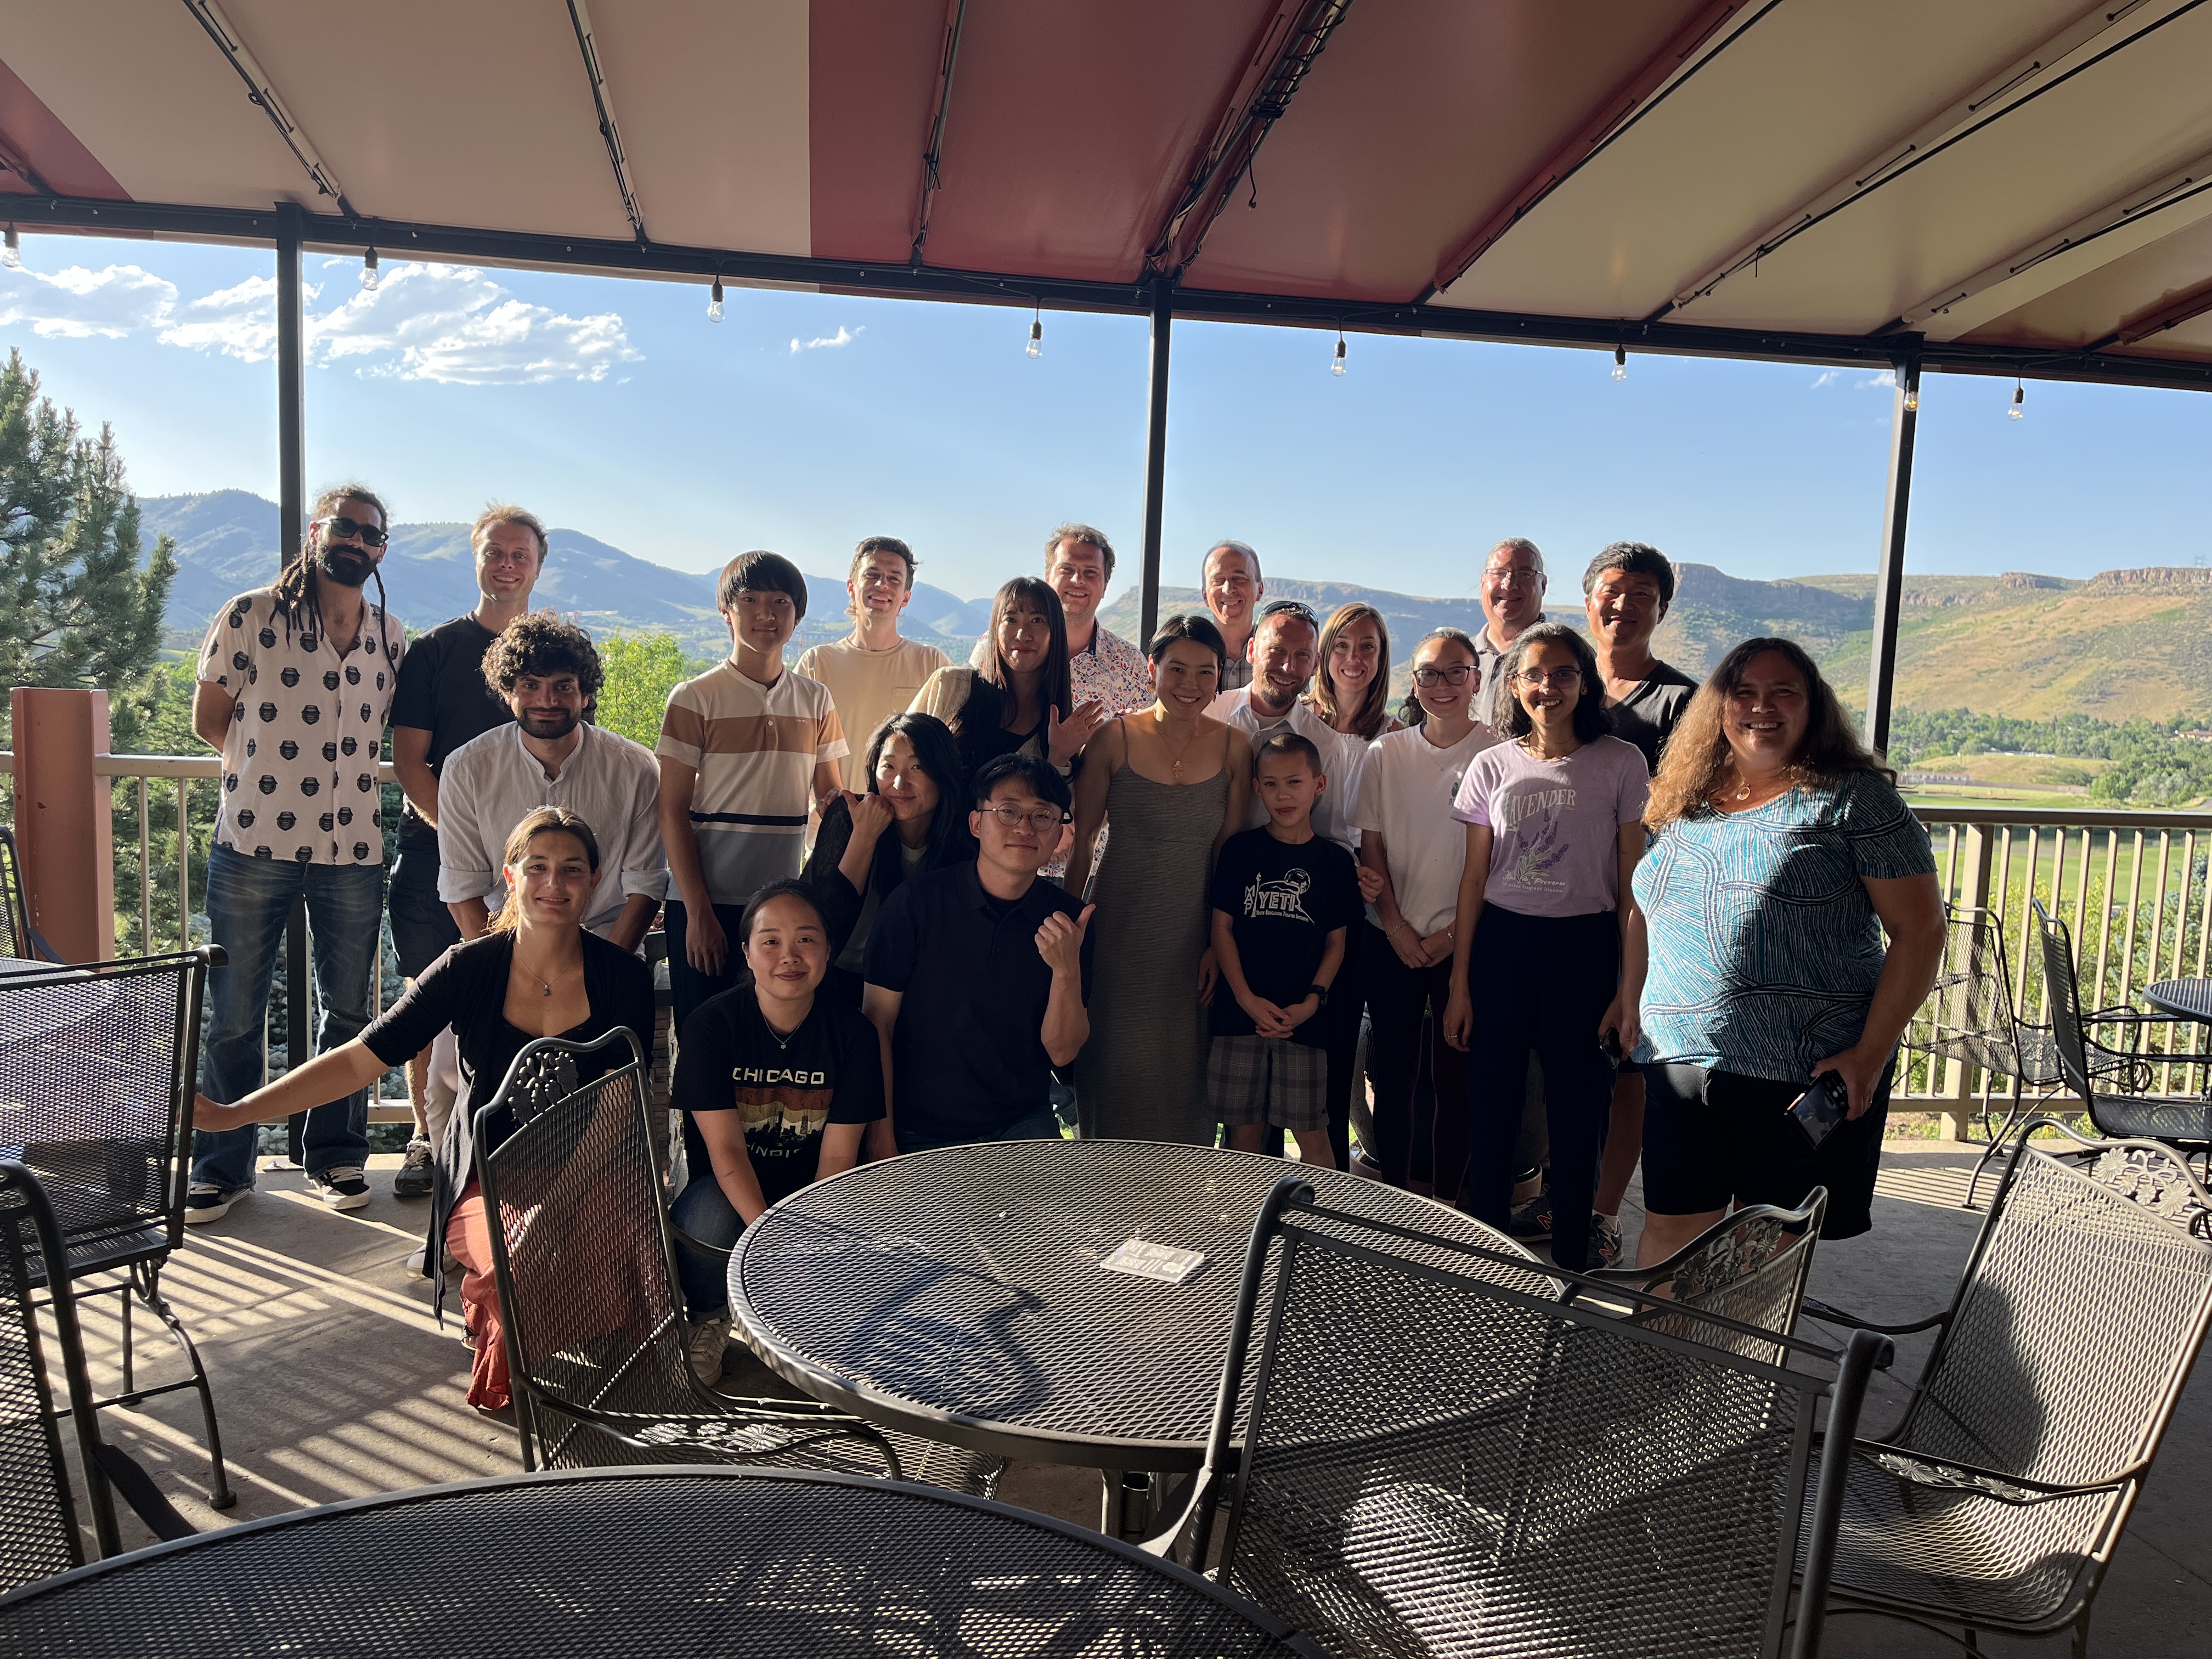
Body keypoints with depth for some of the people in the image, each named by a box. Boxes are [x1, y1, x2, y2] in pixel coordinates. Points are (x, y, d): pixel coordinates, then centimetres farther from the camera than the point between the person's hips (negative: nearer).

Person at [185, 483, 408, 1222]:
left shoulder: (391, 638, 8)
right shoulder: (250, 617, -3)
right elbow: (210, 720, 4)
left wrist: (327, 765, 5)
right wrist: (272, 770, 4)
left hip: (353, 851, 3)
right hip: (255, 847, -3)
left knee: (348, 1012, 10)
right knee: (234, 1015, 6)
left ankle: (336, 1157, 24)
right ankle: (222, 1166, 20)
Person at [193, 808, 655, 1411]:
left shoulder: (624, 977, -4)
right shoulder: (471, 968, -5)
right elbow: (359, 1060, -5)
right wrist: (233, 1113, -13)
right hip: (487, 1181, -1)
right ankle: (490, 1309, 7)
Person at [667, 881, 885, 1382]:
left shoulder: (853, 1033, -9)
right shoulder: (712, 1023, -12)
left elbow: (838, 1155, -10)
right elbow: (725, 1148, -18)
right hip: (729, 1187, -1)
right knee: (706, 1224, -35)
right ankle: (709, 1317, 1)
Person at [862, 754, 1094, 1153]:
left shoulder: (1069, 921, -2)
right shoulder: (917, 900, -9)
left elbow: (1062, 1052, -4)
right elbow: (878, 1025, -6)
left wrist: (1067, 971, -21)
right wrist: (881, 1135, -10)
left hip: (1020, 1123, 2)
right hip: (918, 1132, -2)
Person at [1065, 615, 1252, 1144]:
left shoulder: (1233, 747, 0)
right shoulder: (1116, 738, -6)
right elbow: (1081, 838, -1)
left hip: (1194, 934, 2)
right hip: (1121, 932, -2)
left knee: (1185, 1070, 10)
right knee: (1120, 1062, 5)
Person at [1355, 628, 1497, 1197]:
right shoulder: (1385, 752, 4)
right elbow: (1371, 846, 5)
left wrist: (1456, 930, -8)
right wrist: (1396, 926, -4)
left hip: (1464, 941, -2)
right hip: (1392, 939, 2)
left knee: (1455, 1074, 3)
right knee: (1392, 1070, 7)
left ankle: (1446, 1196, 16)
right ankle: (1393, 1189, 20)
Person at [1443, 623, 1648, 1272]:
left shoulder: (1620, 764, -2)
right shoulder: (1491, 767, 4)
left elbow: (1632, 883, 0)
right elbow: (1474, 881, 6)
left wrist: (1631, 983, -3)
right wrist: (1459, 984, 4)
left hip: (1585, 949, -1)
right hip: (1501, 944, 2)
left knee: (1577, 1109, 6)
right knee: (1491, 1102, 5)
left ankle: (1571, 1261, 21)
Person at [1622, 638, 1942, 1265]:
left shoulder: (1854, 799, -3)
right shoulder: (1684, 803, 12)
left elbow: (1921, 931, -6)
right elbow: (1645, 908, 23)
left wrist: (1870, 1054, -12)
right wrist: (1631, 1001, 13)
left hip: (1808, 1073, -4)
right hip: (1682, 1062, 4)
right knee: (1670, 1229, 6)